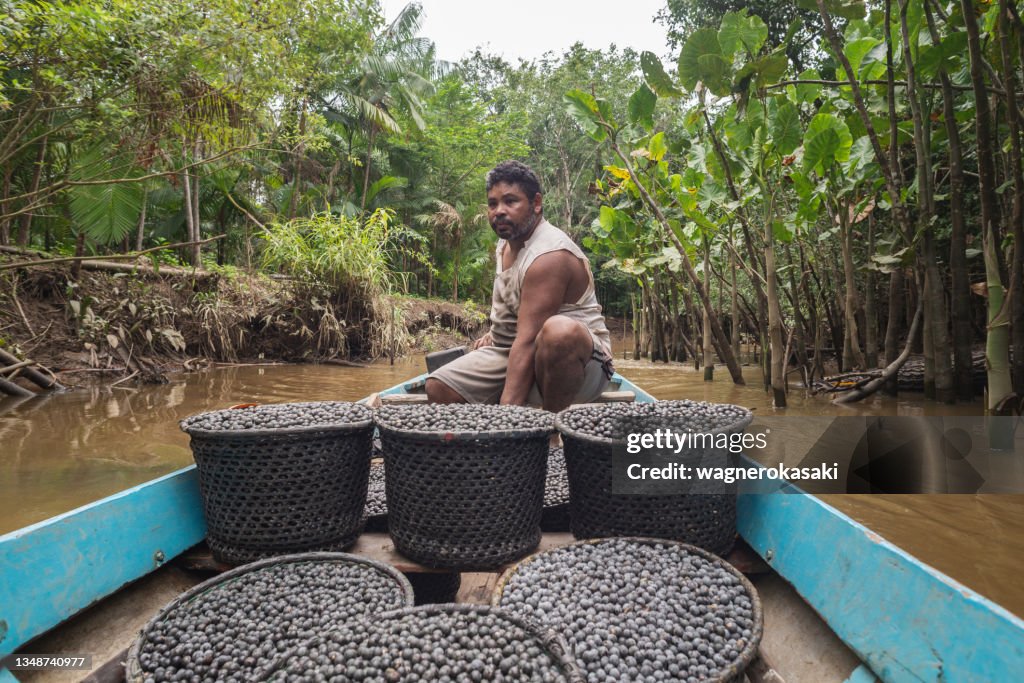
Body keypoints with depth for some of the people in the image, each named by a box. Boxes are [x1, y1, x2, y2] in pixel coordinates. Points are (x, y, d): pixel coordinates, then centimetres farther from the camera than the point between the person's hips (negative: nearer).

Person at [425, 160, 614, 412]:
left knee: (560, 331, -43)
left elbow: (528, 342, -31)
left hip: (576, 356, -8)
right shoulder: (506, 243, 8)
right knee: (437, 387, -7)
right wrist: (496, 333, 12)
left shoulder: (550, 255, -22)